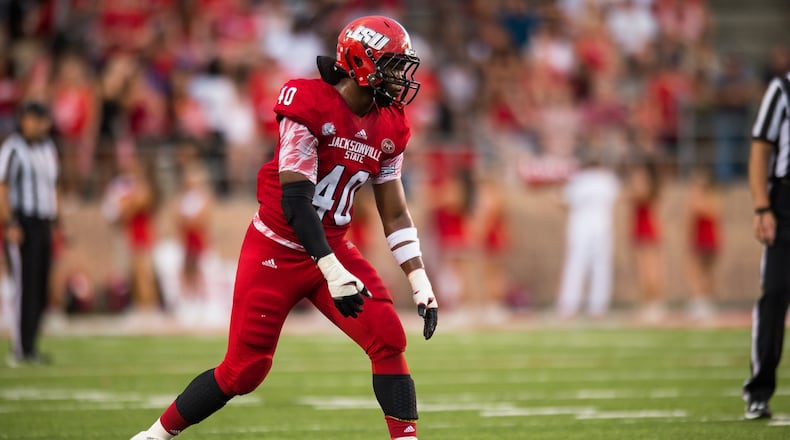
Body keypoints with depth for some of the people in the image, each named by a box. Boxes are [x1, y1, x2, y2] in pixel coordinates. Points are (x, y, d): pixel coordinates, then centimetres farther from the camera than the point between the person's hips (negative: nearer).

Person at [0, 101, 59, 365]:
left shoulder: (48, 148, 16)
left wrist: (55, 220, 17)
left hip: (43, 224, 8)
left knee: (41, 289, 6)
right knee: (24, 286, -10)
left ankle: (30, 347, 12)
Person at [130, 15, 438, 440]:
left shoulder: (389, 127, 3)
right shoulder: (309, 104, -18)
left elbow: (395, 214, 9)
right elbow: (294, 199, -23)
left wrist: (421, 283, 0)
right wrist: (332, 273, -30)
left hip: (333, 248, 6)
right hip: (276, 252, -6)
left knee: (389, 339, -15)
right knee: (245, 369, -1)